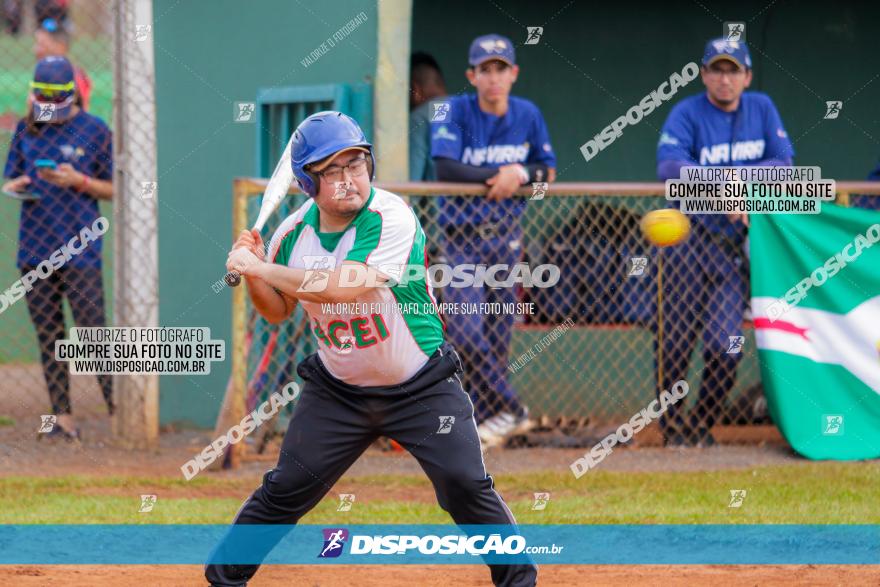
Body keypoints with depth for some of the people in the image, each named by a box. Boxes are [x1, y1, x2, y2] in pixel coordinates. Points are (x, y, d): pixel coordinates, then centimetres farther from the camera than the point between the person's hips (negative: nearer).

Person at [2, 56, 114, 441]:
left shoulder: (95, 131, -1)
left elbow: (115, 189, 2)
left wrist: (78, 181, -14)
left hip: (79, 249, -4)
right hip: (35, 248, 4)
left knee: (93, 333, -8)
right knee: (48, 337, 5)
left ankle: (119, 412, -3)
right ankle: (63, 419, 9)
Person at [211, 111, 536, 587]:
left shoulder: (391, 217, -23)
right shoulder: (294, 232, -5)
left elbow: (345, 286, -35)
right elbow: (277, 312, 9)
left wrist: (262, 268, -30)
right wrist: (253, 273, -12)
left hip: (421, 387, -4)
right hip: (337, 392, 4)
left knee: (466, 486, -11)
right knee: (285, 491, 1)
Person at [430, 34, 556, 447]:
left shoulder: (527, 115, 3)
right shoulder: (454, 112, -8)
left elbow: (548, 171, 8)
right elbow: (445, 168, -21)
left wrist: (520, 174, -14)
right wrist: (499, 176, -20)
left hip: (506, 238, 3)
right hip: (462, 238, -3)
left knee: (498, 333, 4)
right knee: (467, 330, -14)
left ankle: (487, 418, 16)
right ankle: (510, 410, -4)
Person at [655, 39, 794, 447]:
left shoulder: (761, 109, 9)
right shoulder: (687, 113, -5)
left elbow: (784, 164, 2)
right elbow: (669, 165, -22)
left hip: (736, 246, 2)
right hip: (689, 240, -2)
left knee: (724, 346, -4)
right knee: (675, 340, -2)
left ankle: (703, 424, 15)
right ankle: (672, 424, 15)